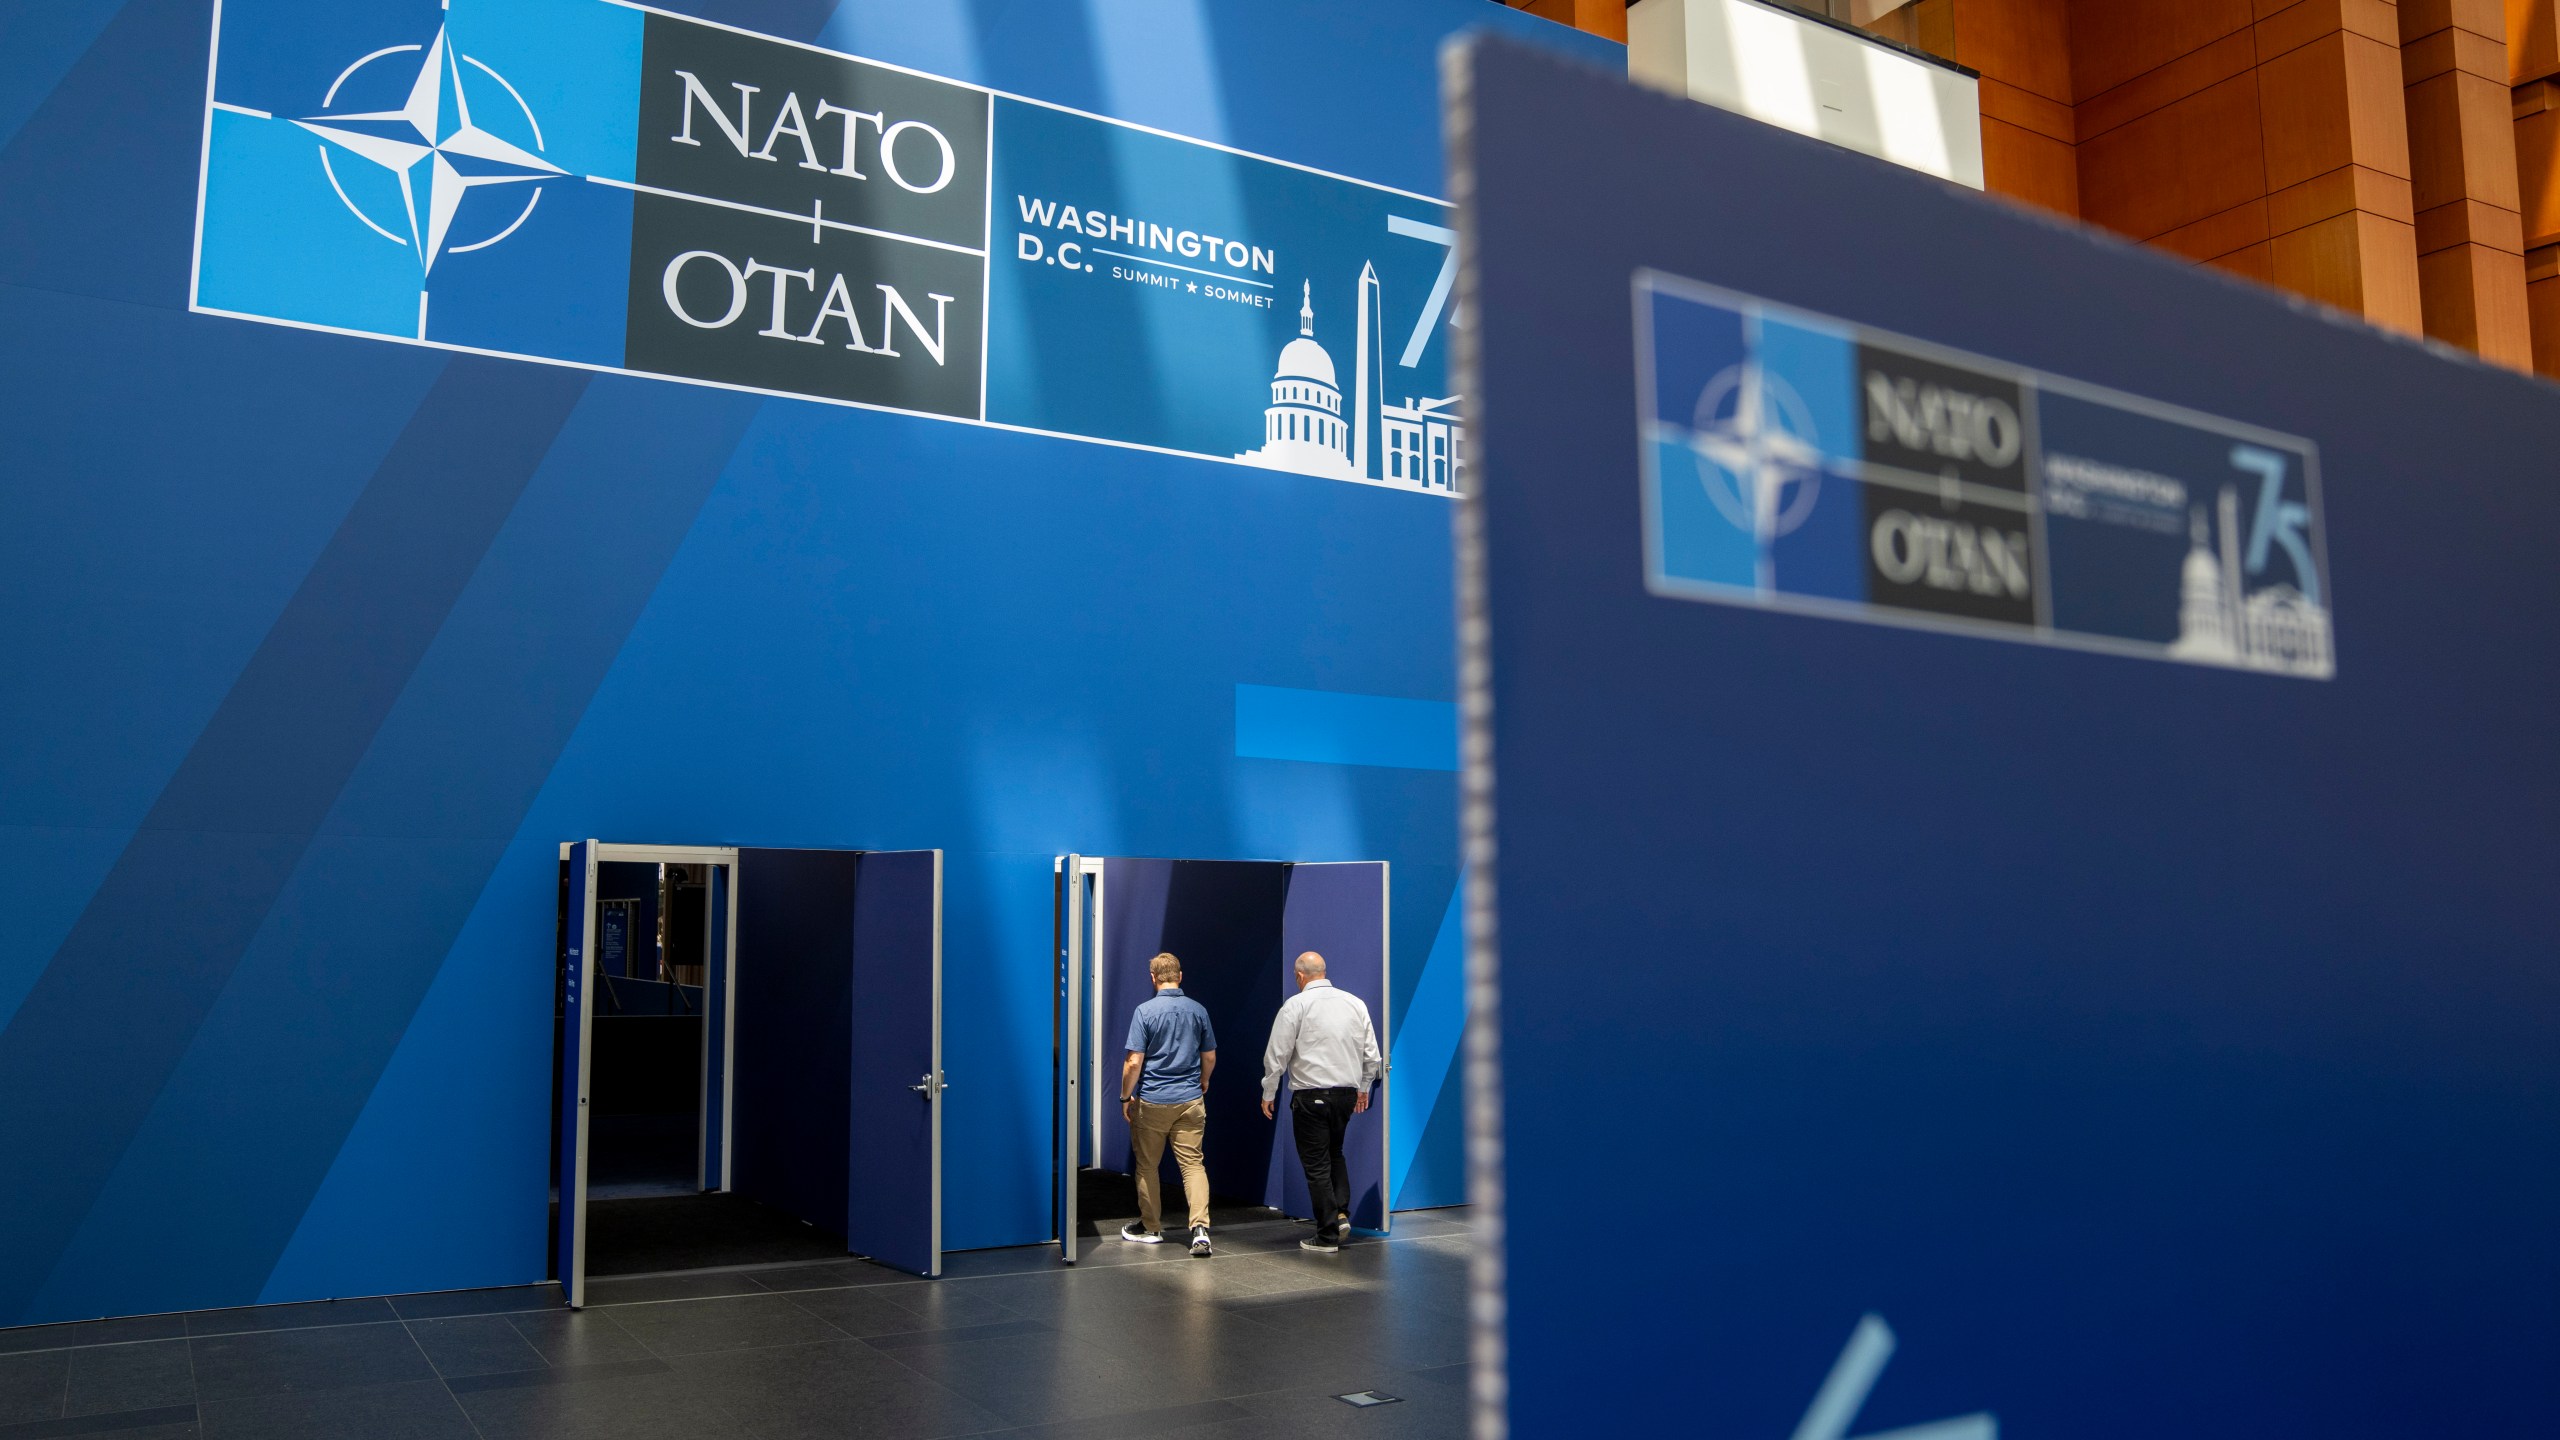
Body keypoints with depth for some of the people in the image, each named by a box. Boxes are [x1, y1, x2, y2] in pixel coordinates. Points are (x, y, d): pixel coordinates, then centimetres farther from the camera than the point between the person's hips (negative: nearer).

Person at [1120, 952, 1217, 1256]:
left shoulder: (1145, 1011, -11)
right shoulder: (1198, 1011, 2)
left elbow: (1134, 1062, -13)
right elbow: (1210, 1056, 10)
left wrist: (1125, 1097, 0)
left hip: (1152, 1101, -3)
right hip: (1190, 1100, 3)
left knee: (1147, 1166, 13)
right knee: (1193, 1163, 1)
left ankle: (1150, 1227, 24)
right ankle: (1200, 1227, -14)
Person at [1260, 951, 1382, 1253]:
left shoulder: (1296, 1005, -7)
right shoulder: (1356, 1003, 6)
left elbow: (1277, 1055, -7)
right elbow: (1371, 1054, 11)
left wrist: (1268, 1094, 4)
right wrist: (1364, 1087, 24)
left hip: (1311, 1095, -5)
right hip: (1347, 1091, 5)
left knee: (1317, 1164, 2)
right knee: (1335, 1153, 24)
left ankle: (1328, 1236, 5)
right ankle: (1341, 1212, 9)